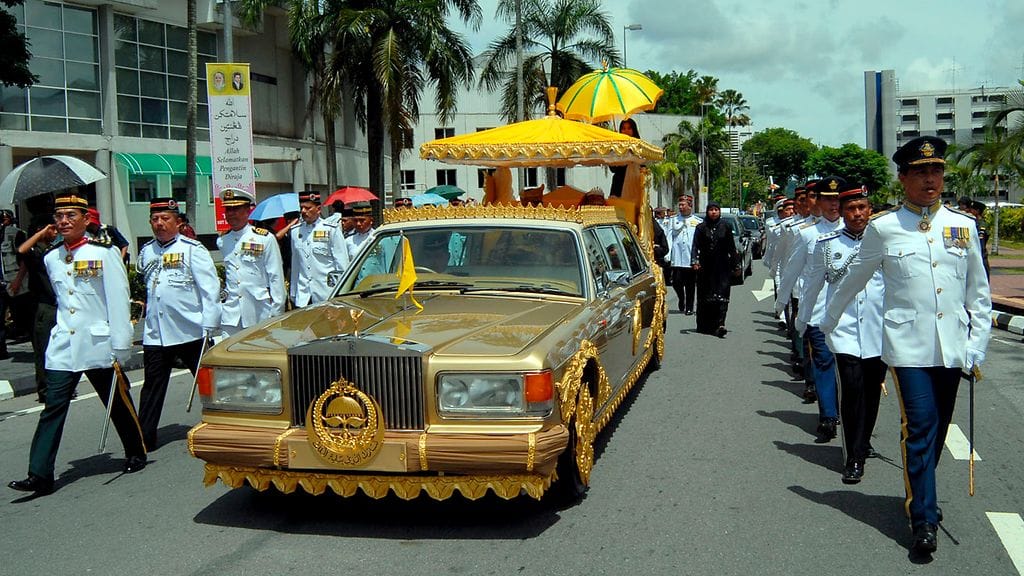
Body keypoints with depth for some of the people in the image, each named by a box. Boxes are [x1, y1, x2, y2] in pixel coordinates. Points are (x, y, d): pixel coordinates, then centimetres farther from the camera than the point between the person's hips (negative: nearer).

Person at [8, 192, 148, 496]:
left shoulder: (104, 252, -6)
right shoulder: (51, 258, 9)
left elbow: (118, 300, -8)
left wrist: (120, 346, -11)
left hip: (98, 345, -4)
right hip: (62, 348, 4)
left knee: (118, 404, 9)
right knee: (53, 409, -3)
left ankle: (136, 453, 28)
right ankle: (40, 475, -4)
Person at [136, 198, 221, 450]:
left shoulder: (192, 249, -4)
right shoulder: (146, 252, 12)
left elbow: (210, 288, -8)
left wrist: (208, 326, -13)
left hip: (190, 332, -4)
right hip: (155, 335, 4)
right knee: (153, 387, 6)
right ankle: (144, 438, 11)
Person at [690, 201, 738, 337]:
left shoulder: (725, 228, 7)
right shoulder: (701, 228, 5)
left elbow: (732, 248, 11)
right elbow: (695, 246, 0)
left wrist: (736, 265, 10)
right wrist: (695, 261, -15)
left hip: (722, 267, 0)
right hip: (705, 267, 1)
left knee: (721, 296, -12)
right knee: (705, 298, 5)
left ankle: (720, 324, -21)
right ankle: (704, 326, 15)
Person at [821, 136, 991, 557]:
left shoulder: (963, 226, 7)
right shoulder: (883, 228, -1)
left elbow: (979, 293, 11)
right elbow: (853, 280, 12)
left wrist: (978, 345, 5)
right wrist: (827, 322, 20)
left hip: (952, 348, 4)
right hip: (909, 346, -3)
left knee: (938, 428, 14)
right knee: (919, 427, -8)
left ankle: (920, 494, 34)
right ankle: (924, 520, -2)